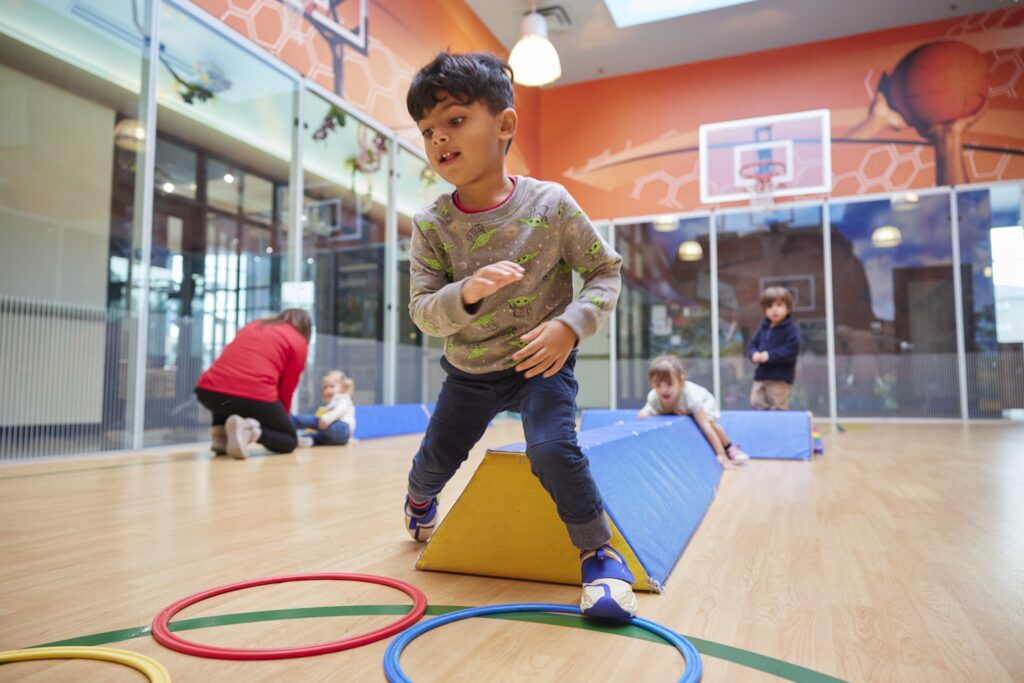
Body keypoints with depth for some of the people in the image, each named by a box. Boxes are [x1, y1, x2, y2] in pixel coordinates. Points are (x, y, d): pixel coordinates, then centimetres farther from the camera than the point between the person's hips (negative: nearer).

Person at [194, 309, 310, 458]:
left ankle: (220, 434, 14)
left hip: (209, 392, 5)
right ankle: (252, 430, -13)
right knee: (289, 440, 17)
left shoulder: (251, 326, 29)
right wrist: (281, 417, 33)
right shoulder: (298, 342, 13)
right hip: (255, 397, -5)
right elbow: (286, 389, 14)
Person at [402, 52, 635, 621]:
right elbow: (422, 311, -13)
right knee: (436, 458, 16)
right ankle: (420, 501, 56)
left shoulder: (550, 204, -16)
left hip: (540, 363, -2)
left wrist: (571, 325, -24)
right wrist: (466, 294, -35)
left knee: (553, 449, -26)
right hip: (469, 372, 3)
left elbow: (606, 271, -7)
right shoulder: (432, 225, -12)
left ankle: (600, 554, -1)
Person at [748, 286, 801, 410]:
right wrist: (754, 354, -7)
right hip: (761, 376, 7)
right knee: (756, 402, 6)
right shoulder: (763, 328, 11)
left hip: (781, 378, -7)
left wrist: (770, 356, -22)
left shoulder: (791, 329, -10)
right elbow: (752, 344, 16)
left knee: (777, 407, -3)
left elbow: (792, 349, -19)